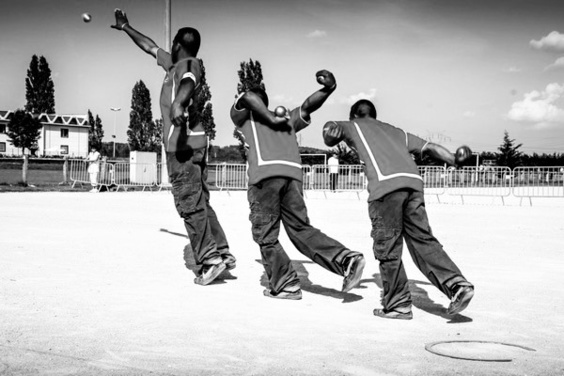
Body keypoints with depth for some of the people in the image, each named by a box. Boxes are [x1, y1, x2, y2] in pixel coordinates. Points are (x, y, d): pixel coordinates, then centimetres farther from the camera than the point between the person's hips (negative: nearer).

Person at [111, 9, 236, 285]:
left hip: (182, 142, -10)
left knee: (190, 203, -8)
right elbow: (149, 46, 37)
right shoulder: (173, 63, 22)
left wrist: (178, 102, -50)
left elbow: (189, 82, -30)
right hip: (192, 141, 10)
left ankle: (209, 259, -7)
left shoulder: (188, 65, -6)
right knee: (199, 202, 10)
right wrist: (125, 27, 47)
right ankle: (221, 252, 11)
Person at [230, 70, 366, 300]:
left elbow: (247, 97, 1)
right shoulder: (287, 119, 34)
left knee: (266, 235, 8)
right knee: (301, 229, 12)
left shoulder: (243, 117, 22)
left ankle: (285, 285, 8)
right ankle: (346, 260, -2)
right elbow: (307, 106, 17)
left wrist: (271, 119, 3)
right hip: (293, 174, 4)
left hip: (265, 173, -4)